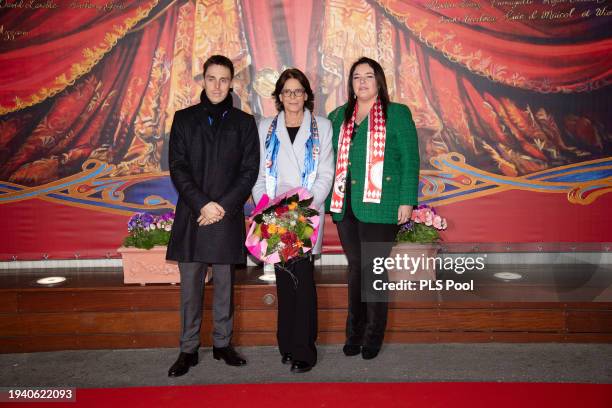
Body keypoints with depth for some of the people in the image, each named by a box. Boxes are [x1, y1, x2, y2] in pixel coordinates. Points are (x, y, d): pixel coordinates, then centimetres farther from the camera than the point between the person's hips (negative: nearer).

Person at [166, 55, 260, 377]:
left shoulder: (244, 122, 8)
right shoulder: (184, 119, 8)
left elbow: (250, 170, 2)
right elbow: (177, 167, 1)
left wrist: (224, 206, -9)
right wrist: (202, 204, -11)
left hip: (228, 216, 0)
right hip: (191, 216, 0)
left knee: (224, 285, 8)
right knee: (190, 286, 5)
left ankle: (222, 344, 21)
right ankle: (188, 349, 15)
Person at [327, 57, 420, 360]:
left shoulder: (397, 114, 2)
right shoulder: (339, 117, 14)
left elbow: (410, 159, -2)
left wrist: (407, 201, -9)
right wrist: (329, 198, 8)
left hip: (380, 207, -4)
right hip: (346, 206, 4)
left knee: (373, 269, 1)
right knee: (355, 268, 11)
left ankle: (373, 336, 18)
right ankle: (354, 333, 24)